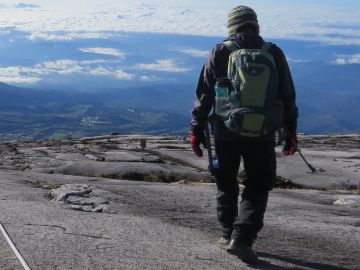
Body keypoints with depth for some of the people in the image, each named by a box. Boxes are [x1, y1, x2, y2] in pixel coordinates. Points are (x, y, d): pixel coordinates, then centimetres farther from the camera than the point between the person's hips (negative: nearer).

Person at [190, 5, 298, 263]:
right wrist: (291, 131, 11)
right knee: (257, 188, 9)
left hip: (226, 133, 0)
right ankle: (241, 239, -3)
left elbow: (204, 95, -2)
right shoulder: (274, 54, 0)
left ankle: (228, 235, 25)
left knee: (226, 185, 17)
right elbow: (288, 97, 3)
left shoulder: (219, 53, -2)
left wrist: (197, 129, 5)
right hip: (262, 134, 0)